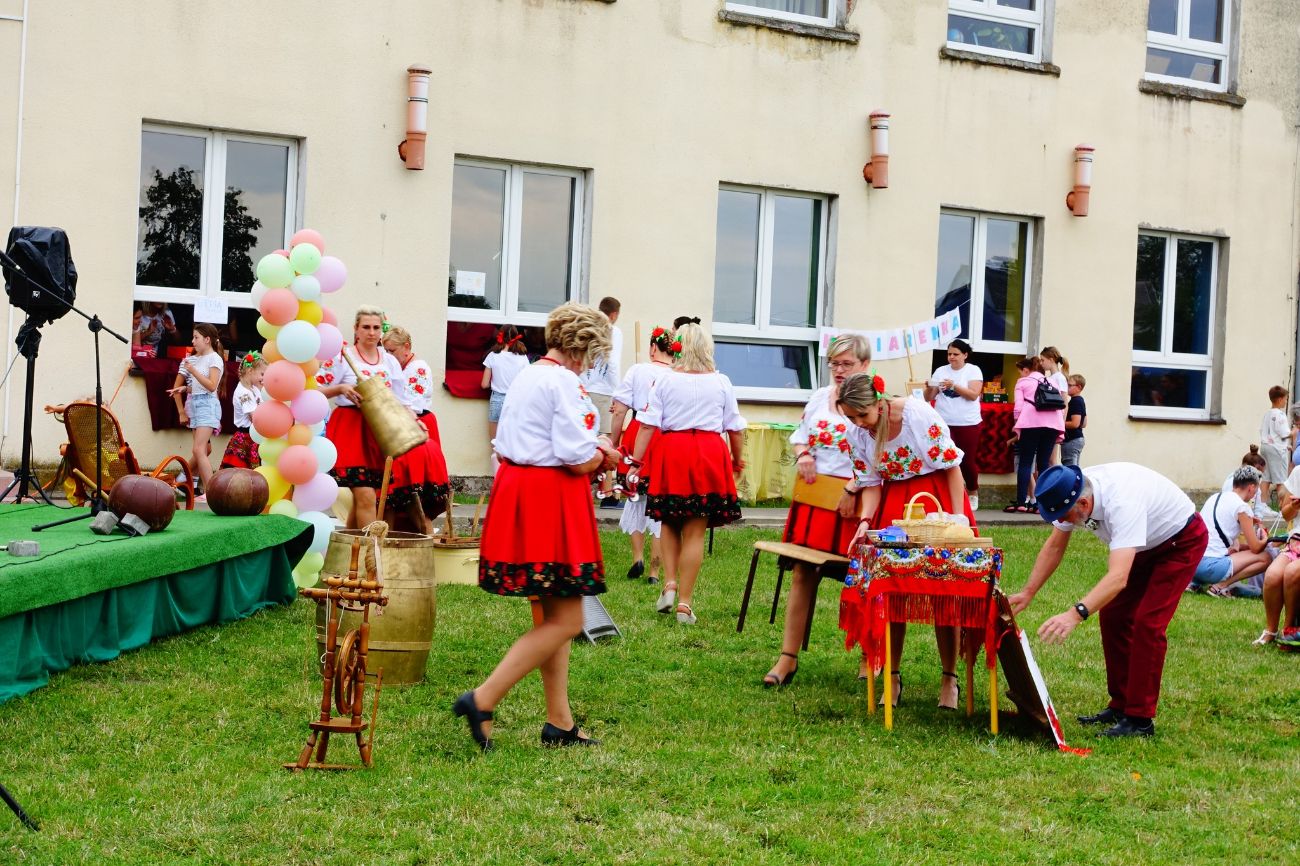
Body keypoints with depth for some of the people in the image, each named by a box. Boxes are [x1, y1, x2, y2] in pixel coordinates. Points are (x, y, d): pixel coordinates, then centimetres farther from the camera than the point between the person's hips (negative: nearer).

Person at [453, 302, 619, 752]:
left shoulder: (525, 377, 14)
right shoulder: (564, 382, -14)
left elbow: (503, 445, 18)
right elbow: (578, 460, -21)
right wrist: (603, 456, 2)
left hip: (515, 490, 10)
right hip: (551, 501, -10)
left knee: (551, 614, 16)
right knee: (566, 621, -3)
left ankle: (560, 723, 20)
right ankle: (483, 700, -9)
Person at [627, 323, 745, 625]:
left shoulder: (665, 381, 1)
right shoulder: (722, 382, 4)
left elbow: (648, 425, -4)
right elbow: (735, 429, 8)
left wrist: (636, 461, -2)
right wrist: (737, 462, 22)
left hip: (671, 454, 0)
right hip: (710, 456, 0)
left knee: (670, 522, 20)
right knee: (695, 532, 3)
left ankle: (670, 584, 5)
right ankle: (685, 603, 5)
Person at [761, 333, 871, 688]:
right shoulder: (819, 398, 12)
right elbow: (799, 435, 22)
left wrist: (854, 489, -21)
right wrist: (802, 456, 1)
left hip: (852, 500, -5)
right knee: (802, 575, 6)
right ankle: (788, 658, 10)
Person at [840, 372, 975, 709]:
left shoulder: (918, 414, -20)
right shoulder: (857, 433, -5)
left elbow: (952, 465, -12)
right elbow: (871, 484, 1)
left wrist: (958, 518, -13)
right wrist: (865, 521, -17)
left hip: (937, 497, -4)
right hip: (893, 506, 4)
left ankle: (949, 679, 8)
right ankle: (892, 677, 11)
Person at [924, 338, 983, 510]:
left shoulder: (973, 370, -1)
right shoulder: (941, 371, 7)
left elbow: (974, 394, -14)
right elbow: (929, 398, 7)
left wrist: (954, 386, -24)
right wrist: (929, 388, -15)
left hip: (967, 424, -2)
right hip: (944, 423, 2)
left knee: (967, 461, 4)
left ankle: (973, 494, 24)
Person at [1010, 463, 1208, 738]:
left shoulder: (1121, 502, -42)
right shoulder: (1071, 494, -19)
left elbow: (1118, 577, -51)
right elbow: (1054, 547, -3)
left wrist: (1076, 614, -61)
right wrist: (1027, 593, -10)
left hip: (1182, 541, -8)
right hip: (1146, 544, 8)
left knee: (1147, 623, -16)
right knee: (1113, 616, 3)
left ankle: (1140, 719, -9)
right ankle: (1120, 706, 14)